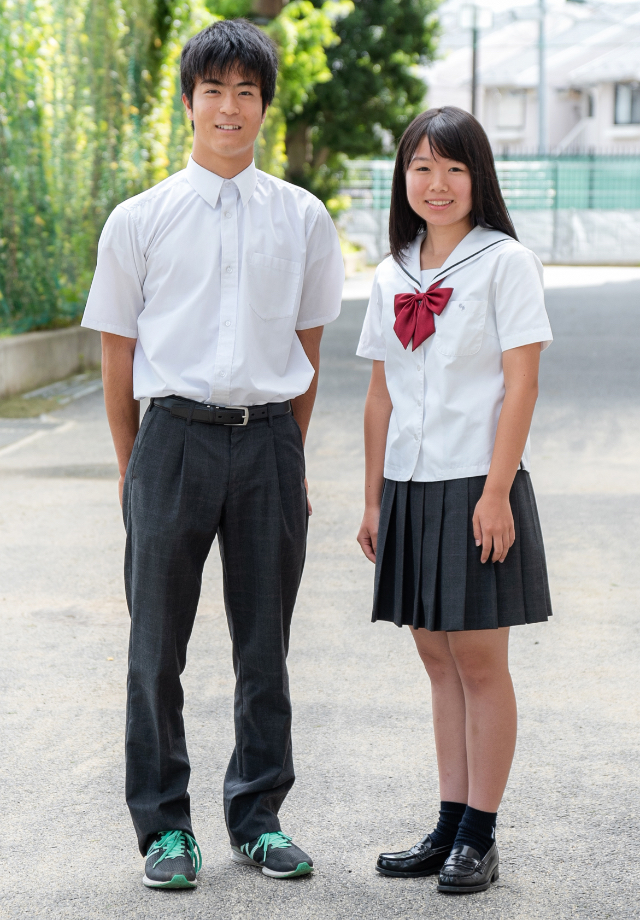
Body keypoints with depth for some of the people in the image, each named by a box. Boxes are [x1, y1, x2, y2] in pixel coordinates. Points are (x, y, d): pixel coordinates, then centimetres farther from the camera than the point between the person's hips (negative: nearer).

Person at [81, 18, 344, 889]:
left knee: (265, 645, 10)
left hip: (267, 439, 1)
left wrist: (290, 456, 11)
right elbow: (118, 354, 6)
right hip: (175, 434, -1)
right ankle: (166, 825, 17)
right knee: (158, 645, 4)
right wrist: (132, 469, 7)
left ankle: (258, 817, 24)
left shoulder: (303, 219, 5)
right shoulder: (139, 221, 1)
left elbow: (307, 351, 11)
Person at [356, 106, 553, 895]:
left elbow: (520, 385, -10)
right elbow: (380, 397, 14)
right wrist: (373, 499, 11)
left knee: (479, 660, -1)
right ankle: (449, 825, 18)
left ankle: (479, 836, 6)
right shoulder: (391, 277, 11)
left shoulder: (504, 262, -5)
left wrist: (495, 492, -16)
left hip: (475, 486, -6)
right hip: (409, 488, 6)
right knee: (438, 659, 10)